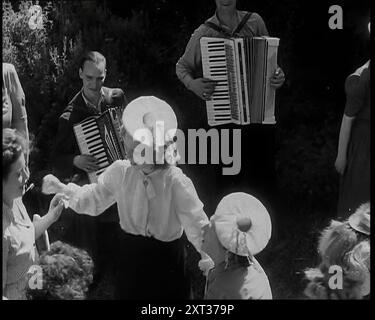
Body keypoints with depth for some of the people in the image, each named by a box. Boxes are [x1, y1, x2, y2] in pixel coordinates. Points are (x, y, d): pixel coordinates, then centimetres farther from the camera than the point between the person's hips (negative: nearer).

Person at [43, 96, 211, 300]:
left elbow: (197, 226, -26)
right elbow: (93, 199, 5)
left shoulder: (177, 182, -22)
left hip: (166, 263, -3)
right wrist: (62, 189, -9)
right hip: (130, 258, 4)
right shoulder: (120, 172, -9)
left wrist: (211, 259, -41)